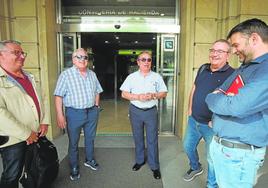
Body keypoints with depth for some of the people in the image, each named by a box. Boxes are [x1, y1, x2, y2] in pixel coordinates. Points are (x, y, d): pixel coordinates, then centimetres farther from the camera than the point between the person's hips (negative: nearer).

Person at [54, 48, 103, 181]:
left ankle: (89, 160, 40)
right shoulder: (66, 74, -9)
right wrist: (60, 115, -15)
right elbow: (58, 96, -11)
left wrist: (96, 106, 9)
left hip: (92, 112, 5)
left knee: (90, 138, 18)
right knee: (73, 142, 9)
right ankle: (74, 167, 28)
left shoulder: (92, 74, 7)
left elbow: (97, 91, 16)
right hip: (74, 113, -4)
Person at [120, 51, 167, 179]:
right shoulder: (132, 77, -1)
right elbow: (124, 94, -4)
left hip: (151, 111, 0)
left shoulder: (157, 77, 1)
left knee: (152, 139, 3)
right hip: (135, 111, 1)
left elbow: (164, 93, 3)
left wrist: (153, 95, -17)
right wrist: (138, 97, -19)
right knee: (138, 138, 14)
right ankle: (139, 160, 35)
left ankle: (154, 166, 19)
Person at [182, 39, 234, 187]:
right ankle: (195, 168, 53)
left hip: (212, 125, -6)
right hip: (193, 120, 6)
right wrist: (190, 109, 10)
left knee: (212, 158, 12)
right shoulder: (203, 69, 3)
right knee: (188, 146, 24)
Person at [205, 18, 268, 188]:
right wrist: (219, 98, -7)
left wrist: (212, 98, -10)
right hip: (219, 143, 8)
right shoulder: (244, 67, 12)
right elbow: (218, 94, 16)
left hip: (239, 153, -8)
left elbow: (236, 106, -30)